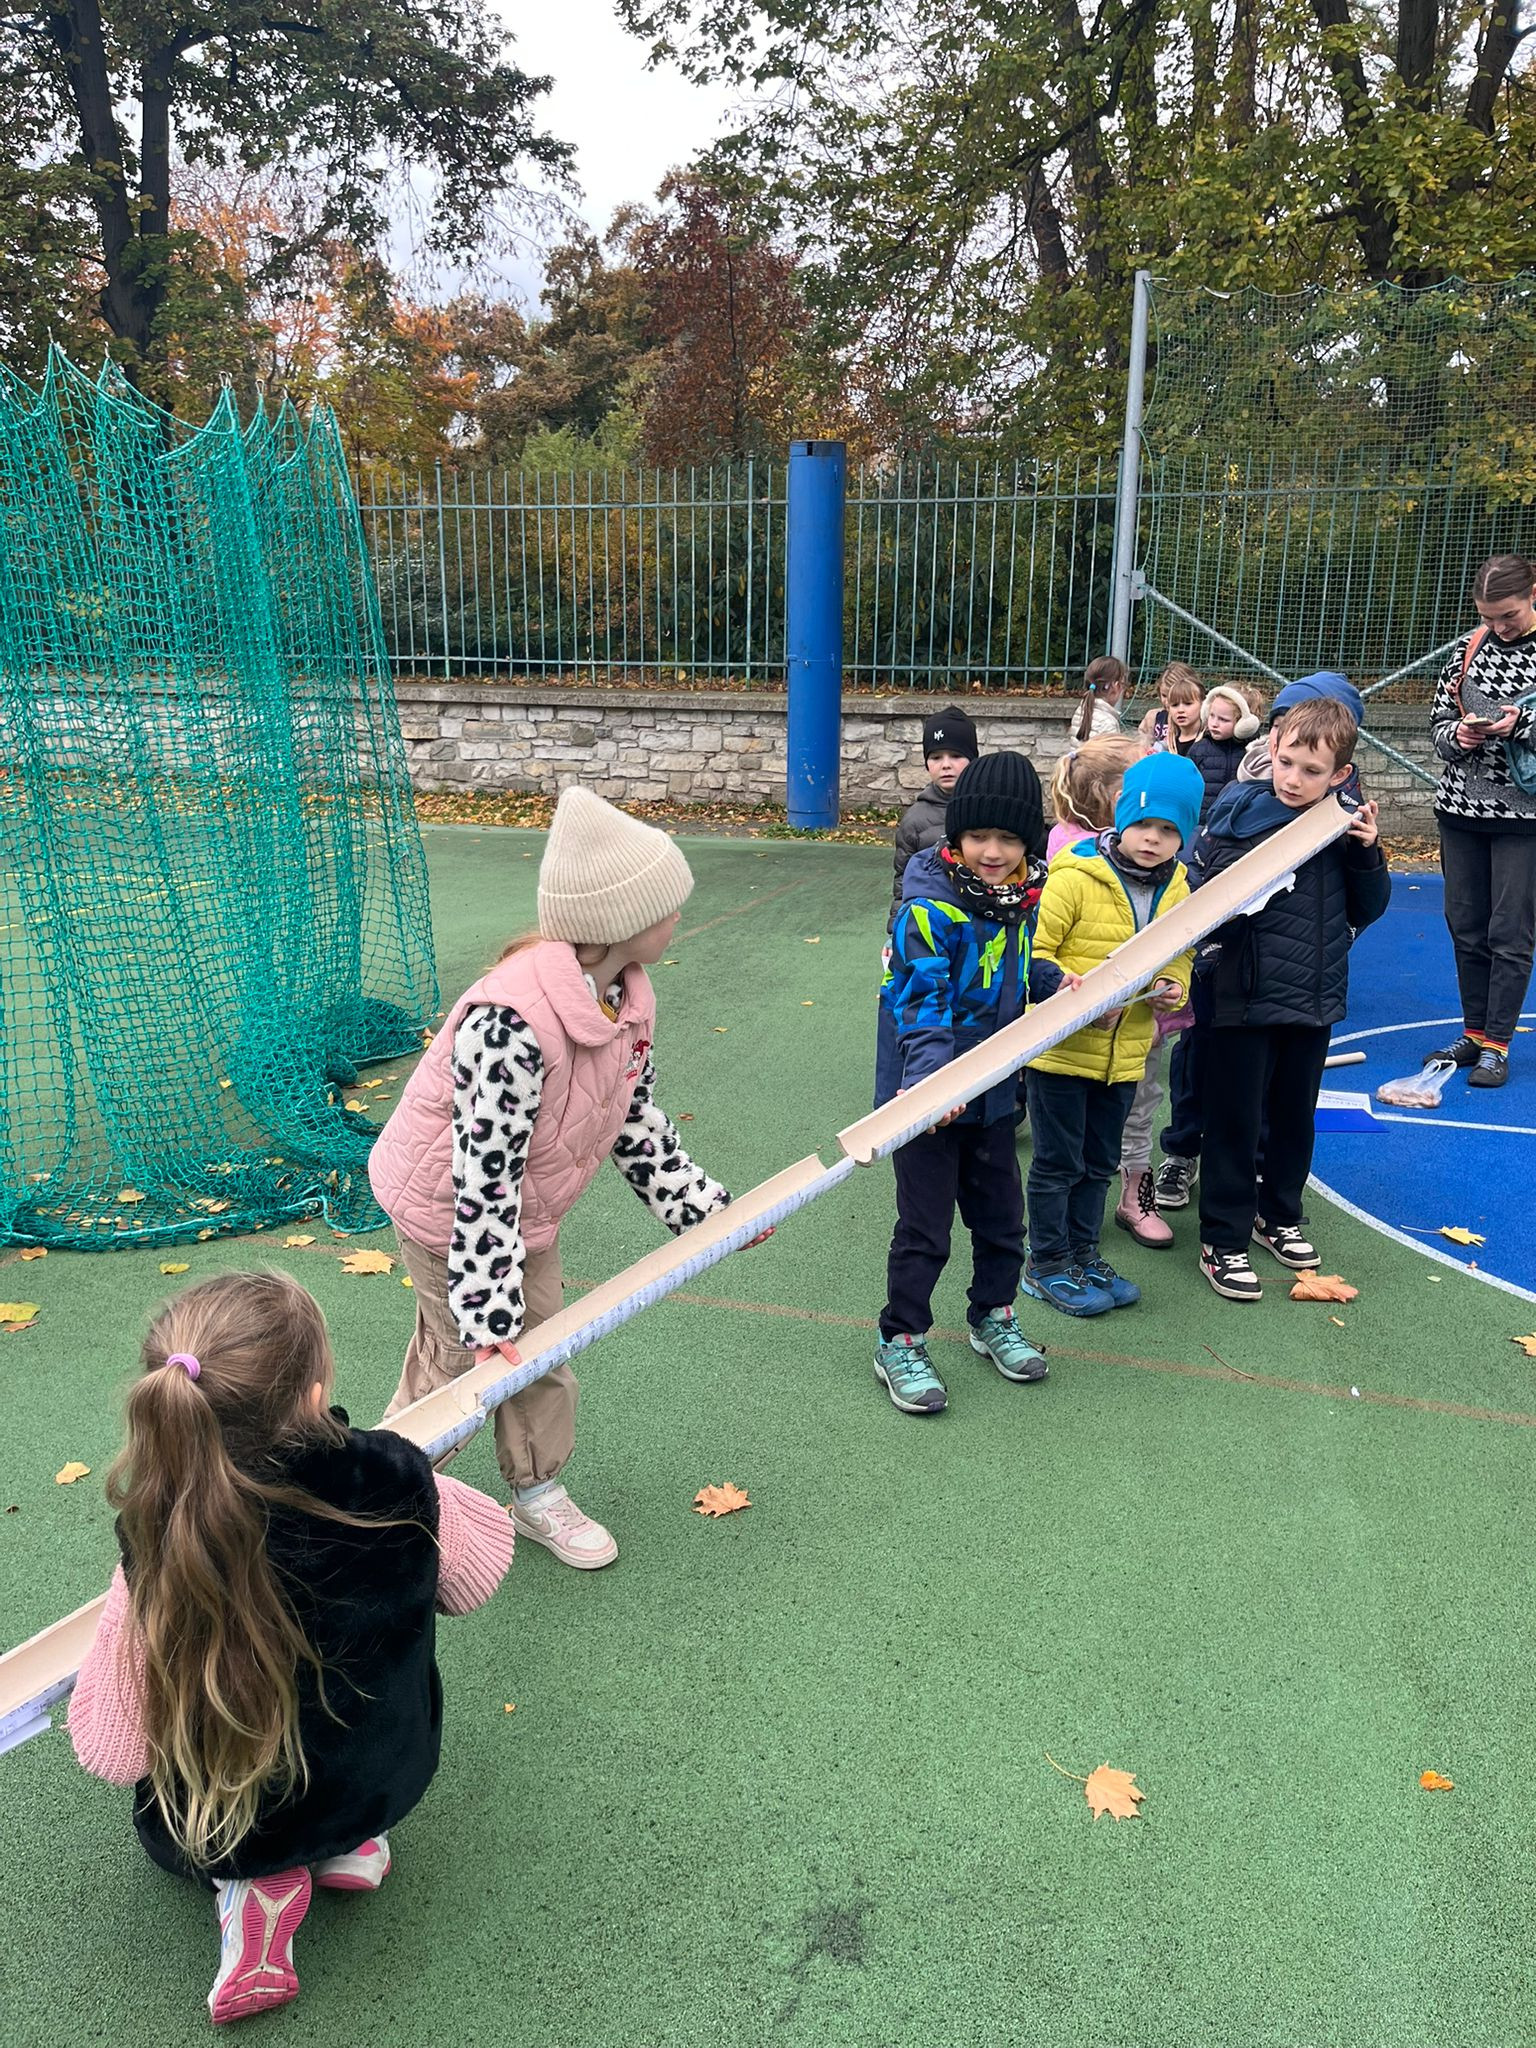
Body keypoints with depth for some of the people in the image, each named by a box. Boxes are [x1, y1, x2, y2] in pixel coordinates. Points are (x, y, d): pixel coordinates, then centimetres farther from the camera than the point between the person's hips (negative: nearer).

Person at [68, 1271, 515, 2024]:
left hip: (228, 1830, -2)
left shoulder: (156, 1554, -33)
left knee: (161, 1816, 32)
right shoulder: (397, 1483, -29)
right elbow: (477, 1571, -7)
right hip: (393, 1782, 3)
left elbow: (112, 1751, -20)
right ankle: (351, 1845, 17)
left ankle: (256, 1881, 6)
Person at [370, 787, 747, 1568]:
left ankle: (539, 1498, 39)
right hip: (445, 1204, -7)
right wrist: (487, 1316, -30)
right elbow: (482, 1178, -35)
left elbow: (636, 1120, 3)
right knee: (459, 1358, 8)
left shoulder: (627, 995, -12)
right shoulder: (510, 1020, -39)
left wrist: (701, 1204, 6)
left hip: (527, 1203, 8)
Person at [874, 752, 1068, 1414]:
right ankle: (899, 1344, 20)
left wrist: (1057, 982, 4)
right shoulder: (930, 909, -22)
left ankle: (993, 1317, 41)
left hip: (990, 1092, 7)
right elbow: (921, 1004, -28)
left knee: (1001, 1216, 19)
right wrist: (931, 1081, -40)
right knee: (924, 1228, 3)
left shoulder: (1018, 898, 3)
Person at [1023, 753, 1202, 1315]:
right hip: (1060, 1049, -6)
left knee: (1098, 1163, 19)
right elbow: (1032, 952, -17)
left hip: (1125, 1053, 6)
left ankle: (1083, 1253, 35)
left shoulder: (1177, 889, 3)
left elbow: (1180, 953, 16)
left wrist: (1174, 987, -6)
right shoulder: (1075, 876, -17)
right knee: (1057, 1162, 6)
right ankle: (1047, 1264, 21)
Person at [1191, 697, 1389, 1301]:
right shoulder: (1239, 817, -12)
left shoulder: (1344, 824, 1)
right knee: (1236, 1120, 4)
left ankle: (1279, 1214, 39)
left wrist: (1366, 855, -7)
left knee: (1296, 1114, 19)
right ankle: (1223, 1240, 16)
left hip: (1315, 1000, 5)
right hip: (1247, 998, -5)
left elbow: (1367, 910, 9)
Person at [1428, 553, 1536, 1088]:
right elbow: (1439, 719, 10)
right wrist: (1459, 735, -10)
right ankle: (1474, 1032, 23)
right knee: (1465, 925, 10)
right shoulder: (1468, 647, 5)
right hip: (1461, 807, 4)